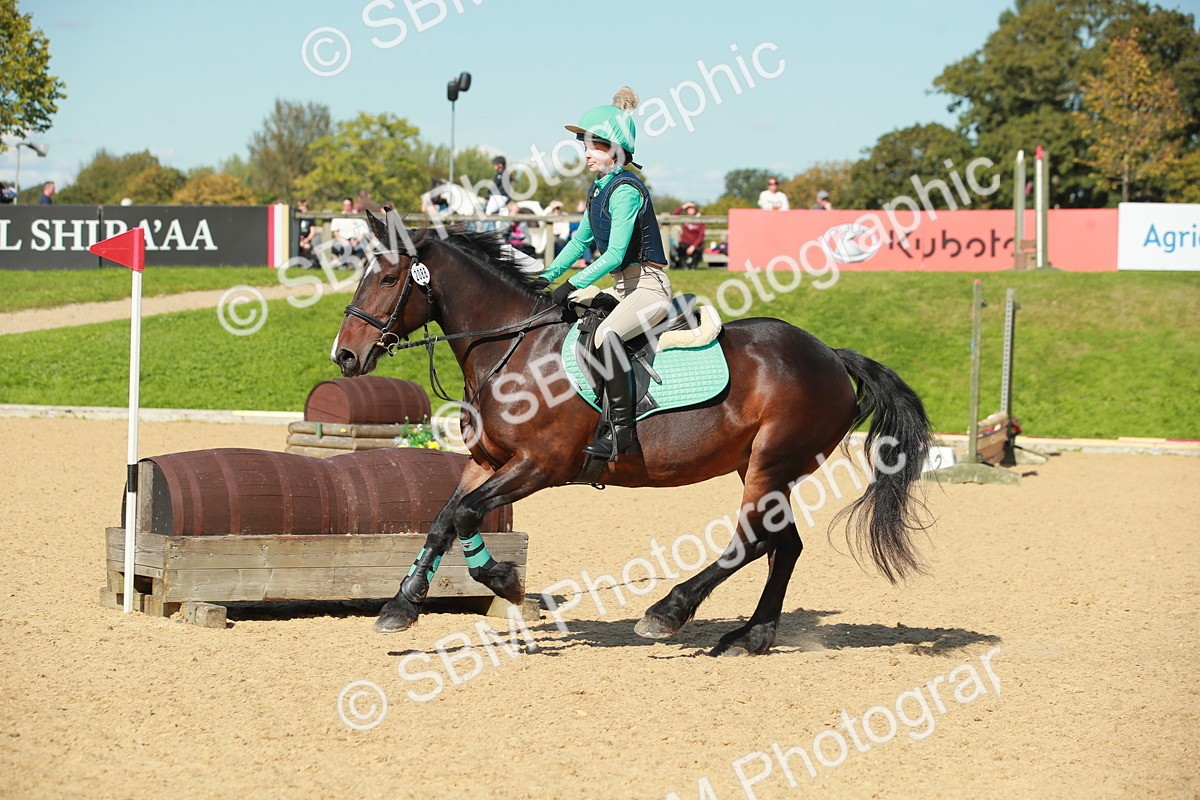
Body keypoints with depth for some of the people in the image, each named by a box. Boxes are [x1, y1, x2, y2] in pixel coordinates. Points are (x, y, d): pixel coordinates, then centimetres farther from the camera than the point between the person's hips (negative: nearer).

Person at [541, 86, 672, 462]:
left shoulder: (625, 190, -16)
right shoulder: (599, 189, 13)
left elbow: (615, 254, -22)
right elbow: (580, 242, 22)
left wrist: (573, 285, -22)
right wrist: (546, 278, 13)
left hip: (648, 284, -11)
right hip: (623, 286, 11)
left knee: (605, 336, -34)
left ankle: (621, 430, -31)